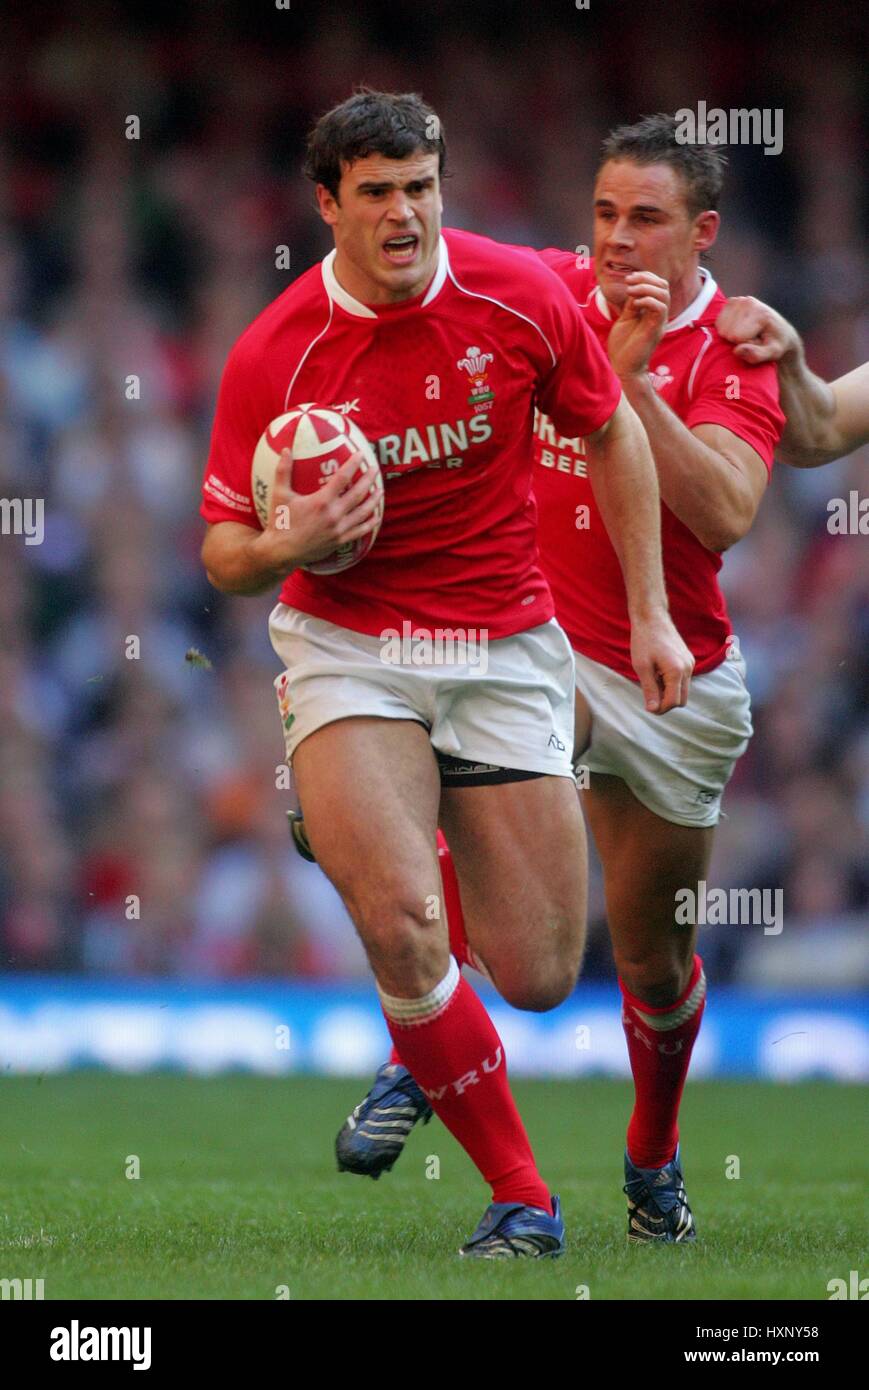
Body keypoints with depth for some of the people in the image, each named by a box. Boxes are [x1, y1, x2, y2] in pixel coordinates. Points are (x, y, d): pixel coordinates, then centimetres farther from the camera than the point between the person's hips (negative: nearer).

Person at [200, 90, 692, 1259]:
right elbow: (222, 550, -2)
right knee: (401, 923, -25)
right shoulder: (274, 356, -11)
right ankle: (521, 1196, -8)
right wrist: (283, 547, -26)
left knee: (539, 977, -1)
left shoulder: (520, 297, -8)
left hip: (507, 651, 2)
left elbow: (611, 433, 9)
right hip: (347, 645, -2)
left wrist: (651, 614, 7)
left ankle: (432, 1045, 40)